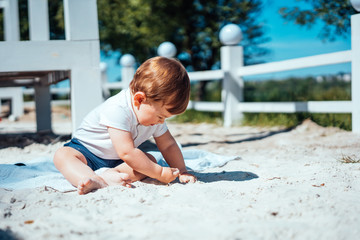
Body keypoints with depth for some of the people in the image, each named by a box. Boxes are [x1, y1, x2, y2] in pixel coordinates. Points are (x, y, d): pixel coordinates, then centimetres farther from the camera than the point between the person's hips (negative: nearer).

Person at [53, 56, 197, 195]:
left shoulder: (155, 111, -6)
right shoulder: (118, 110, -34)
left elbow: (168, 145, 3)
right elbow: (127, 153, -37)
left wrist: (182, 171, -8)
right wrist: (159, 173, -33)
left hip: (117, 161, 6)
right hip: (85, 151, -6)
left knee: (150, 159, -17)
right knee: (62, 155, -34)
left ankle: (111, 175, -40)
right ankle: (96, 180, -58)